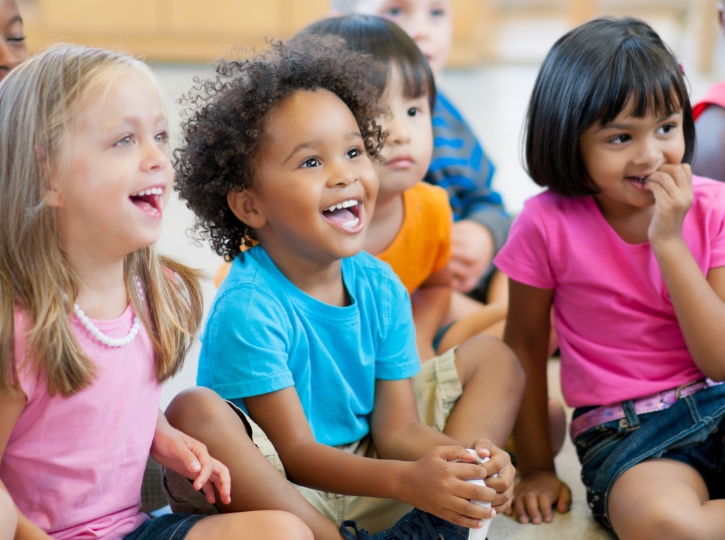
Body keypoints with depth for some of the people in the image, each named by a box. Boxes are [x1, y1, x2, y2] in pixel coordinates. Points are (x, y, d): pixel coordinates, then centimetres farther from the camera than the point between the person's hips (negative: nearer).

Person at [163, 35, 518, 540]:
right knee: (195, 412, -36)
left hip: (363, 470, 7)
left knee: (499, 358, 5)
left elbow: (397, 429, -3)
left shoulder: (380, 286, -4)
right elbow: (294, 452, -22)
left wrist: (469, 459, -25)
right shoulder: (247, 308, -23)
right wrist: (408, 481, -36)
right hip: (272, 492, -6)